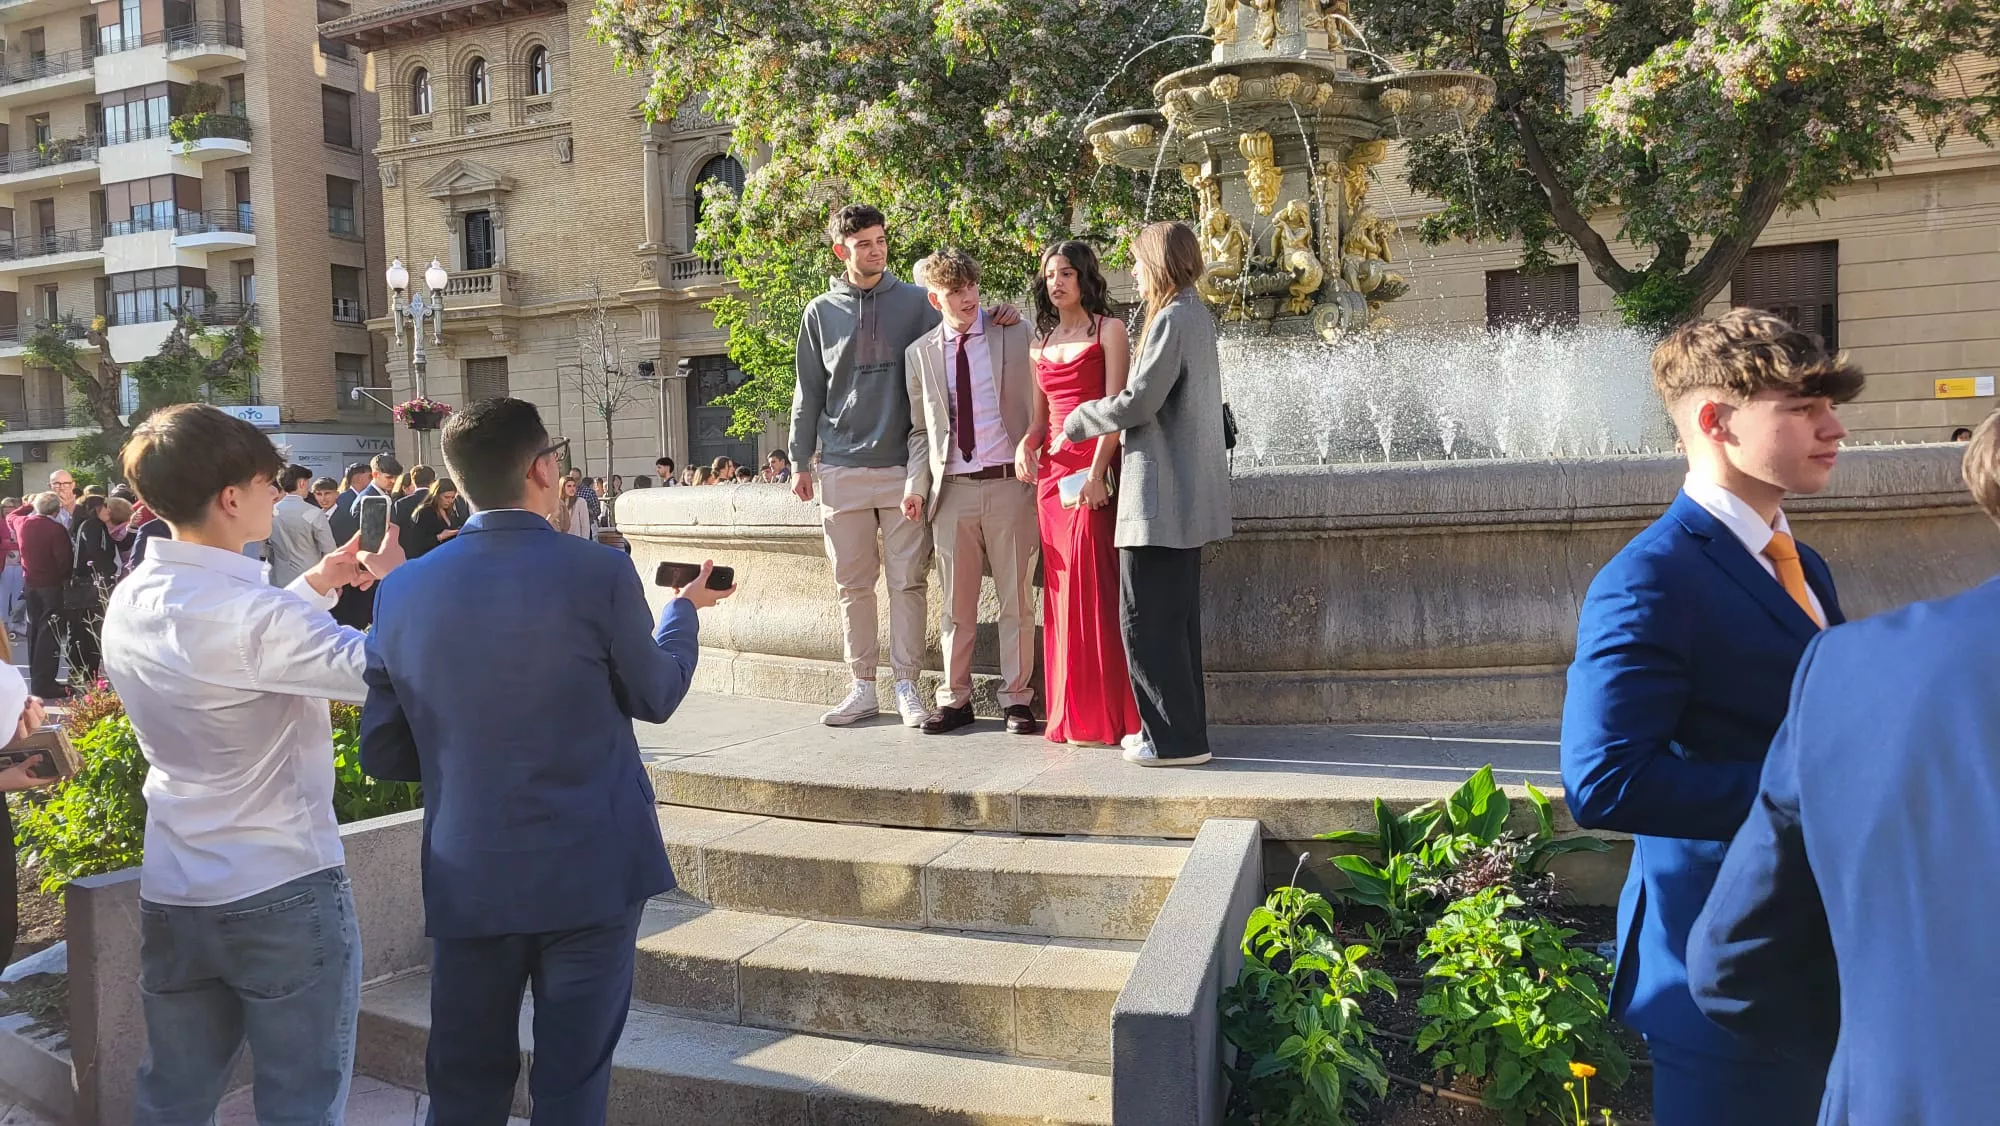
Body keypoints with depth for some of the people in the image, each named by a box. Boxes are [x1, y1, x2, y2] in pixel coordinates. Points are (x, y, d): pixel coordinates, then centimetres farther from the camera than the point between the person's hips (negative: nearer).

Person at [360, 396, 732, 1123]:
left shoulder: (403, 591, -3)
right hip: (591, 868, -3)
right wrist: (685, 610, 19)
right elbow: (656, 696, 1)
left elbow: (381, 752, 4)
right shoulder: (598, 572, -14)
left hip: (466, 878, 4)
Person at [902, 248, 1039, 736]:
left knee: (1016, 599, 3)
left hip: (1010, 483, -2)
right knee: (956, 603, 8)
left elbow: (1038, 408, 5)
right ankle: (954, 698, 19)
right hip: (952, 490, 2)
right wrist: (916, 485, 1)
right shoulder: (919, 353, 10)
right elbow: (920, 430, 13)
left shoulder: (1016, 335, 3)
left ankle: (1016, 698, 13)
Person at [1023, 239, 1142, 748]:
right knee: (1062, 590, 5)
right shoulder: (1042, 343, 19)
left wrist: (1097, 469, -20)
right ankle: (1070, 713, 11)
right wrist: (1026, 445, -1)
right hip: (1051, 472, 6)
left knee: (1094, 587, -9)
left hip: (1093, 470, -6)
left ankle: (1104, 716, -3)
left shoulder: (1108, 331, 1)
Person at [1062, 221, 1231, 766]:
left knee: (1148, 618, -4)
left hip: (1161, 493, -10)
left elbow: (1138, 400, -19)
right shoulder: (1197, 315, 17)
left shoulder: (1171, 318, -14)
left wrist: (1077, 422, -3)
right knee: (1173, 615, 16)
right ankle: (1182, 726, 24)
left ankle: (1175, 737, 1)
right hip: (1186, 494, 10)